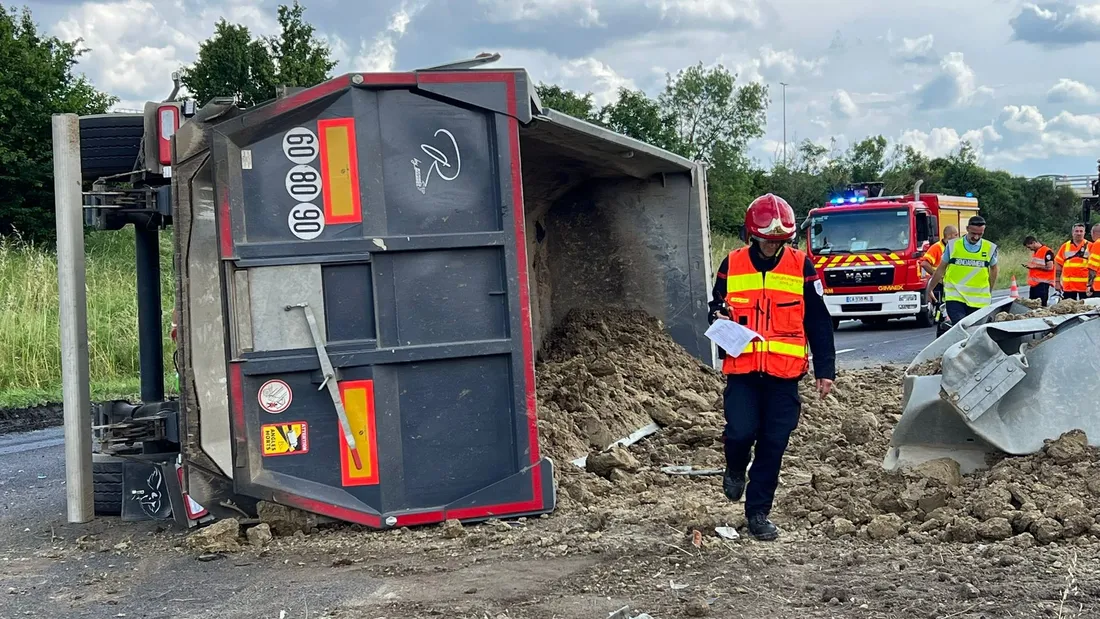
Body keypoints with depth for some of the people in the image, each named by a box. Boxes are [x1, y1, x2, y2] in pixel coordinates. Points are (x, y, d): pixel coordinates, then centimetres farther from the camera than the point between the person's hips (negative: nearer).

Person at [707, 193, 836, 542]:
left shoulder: (801, 266, 2)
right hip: (742, 371, 0)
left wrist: (825, 370, 3)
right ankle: (736, 470, 21)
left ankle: (758, 512, 16)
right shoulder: (731, 266, 5)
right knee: (741, 431, -15)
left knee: (774, 444, 2)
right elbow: (716, 307, 19)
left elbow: (818, 323, 6)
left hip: (784, 373, 0)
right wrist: (718, 320, -6)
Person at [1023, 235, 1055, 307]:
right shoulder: (1034, 252, 18)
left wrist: (1034, 266, -14)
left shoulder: (1047, 252, -10)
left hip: (1042, 283, -9)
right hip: (1034, 283, 9)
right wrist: (1030, 266, 11)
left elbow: (1050, 267, -17)